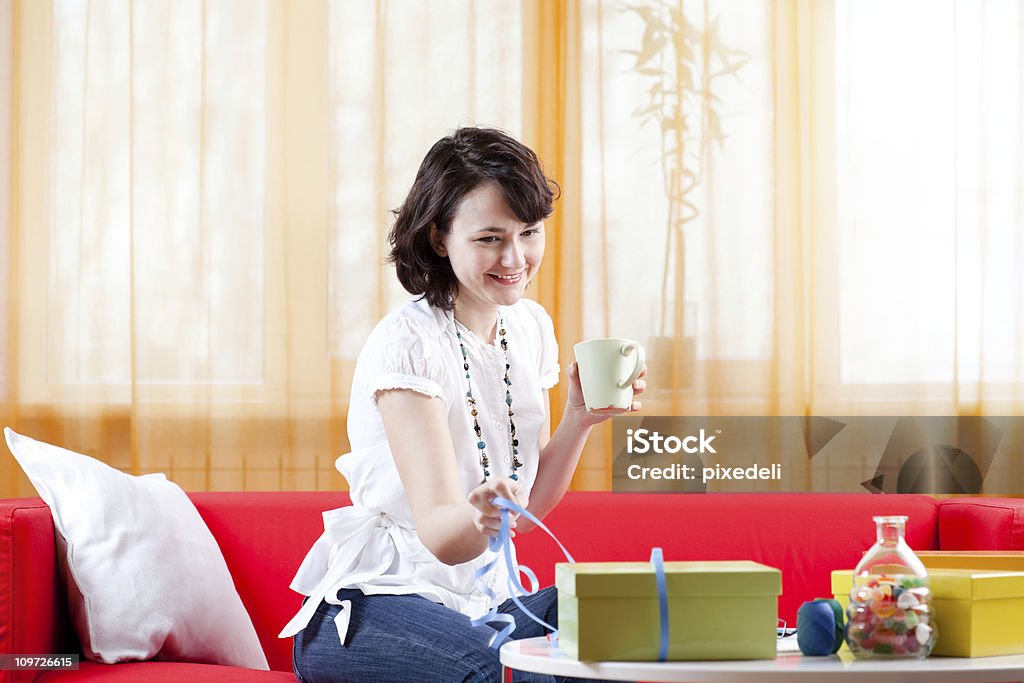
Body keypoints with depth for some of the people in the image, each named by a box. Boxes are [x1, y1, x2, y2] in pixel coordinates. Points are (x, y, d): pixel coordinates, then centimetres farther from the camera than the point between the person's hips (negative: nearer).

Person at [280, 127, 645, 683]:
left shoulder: (530, 327, 7)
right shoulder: (407, 341, -16)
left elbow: (529, 507, 10)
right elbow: (439, 536, -24)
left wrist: (579, 418, -5)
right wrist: (476, 515, -47)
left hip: (480, 602, 7)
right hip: (370, 606, -6)